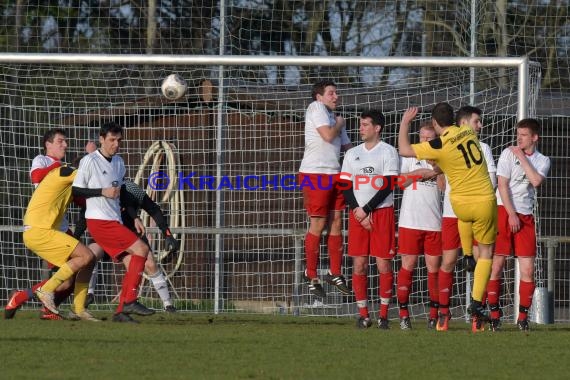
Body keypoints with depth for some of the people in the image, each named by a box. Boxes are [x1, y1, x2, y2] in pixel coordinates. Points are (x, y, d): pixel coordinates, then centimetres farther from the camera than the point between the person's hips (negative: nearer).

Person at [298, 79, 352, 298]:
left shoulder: (334, 117, 19)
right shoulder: (316, 108, -5)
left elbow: (347, 146, 21)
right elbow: (328, 136, -16)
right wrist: (339, 124, 3)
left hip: (334, 174, 8)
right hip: (314, 174, -8)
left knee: (336, 222, 8)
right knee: (318, 224, -5)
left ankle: (335, 273, 16)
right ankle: (311, 276, 3)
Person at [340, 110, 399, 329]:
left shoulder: (388, 152, 0)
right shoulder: (352, 154, 14)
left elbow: (388, 186, -7)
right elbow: (346, 187, 10)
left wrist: (366, 210, -11)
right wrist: (357, 211, -5)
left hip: (382, 212, -4)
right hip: (358, 213, 4)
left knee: (384, 264, -5)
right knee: (359, 265, -1)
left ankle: (383, 314, 0)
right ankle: (363, 314, 4)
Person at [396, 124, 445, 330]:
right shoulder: (409, 157, 9)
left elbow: (445, 186, -2)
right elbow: (399, 181, -1)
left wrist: (437, 168, -13)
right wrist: (423, 173, -5)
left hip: (434, 222, 1)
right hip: (410, 220, -1)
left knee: (434, 267, 2)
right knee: (408, 265, -2)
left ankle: (434, 314, 8)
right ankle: (403, 314, 1)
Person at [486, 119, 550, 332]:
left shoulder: (542, 161, 9)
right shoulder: (508, 153, 1)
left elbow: (536, 181, -11)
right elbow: (503, 184, -5)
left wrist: (522, 157, -8)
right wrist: (511, 214, -11)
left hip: (525, 216, 3)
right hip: (504, 211, -3)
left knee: (528, 270, -3)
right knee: (496, 265, -6)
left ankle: (523, 316, 6)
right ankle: (494, 314, 1)